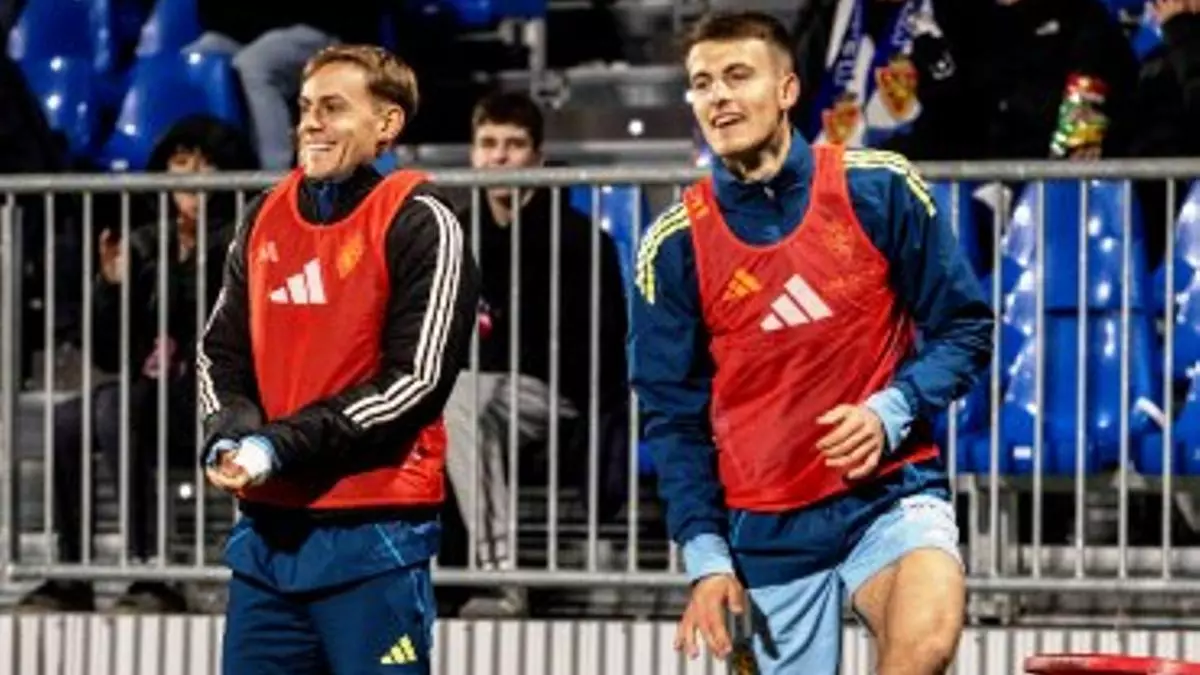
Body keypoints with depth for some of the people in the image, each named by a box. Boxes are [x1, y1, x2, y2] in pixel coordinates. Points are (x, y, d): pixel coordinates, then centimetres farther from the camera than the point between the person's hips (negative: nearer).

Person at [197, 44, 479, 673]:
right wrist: (230, 438, -6)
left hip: (374, 534, -6)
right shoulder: (266, 217, 14)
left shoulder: (419, 224, -6)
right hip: (267, 526, 6)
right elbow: (221, 351, 17)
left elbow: (417, 380, -14)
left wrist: (281, 445, -16)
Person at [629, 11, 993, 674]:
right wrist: (706, 558, -3)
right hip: (765, 532, 2)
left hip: (890, 489, -2)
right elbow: (673, 416, 5)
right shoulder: (674, 245, 0)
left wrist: (891, 412, -15)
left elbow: (964, 327, 2)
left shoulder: (880, 188, -3)